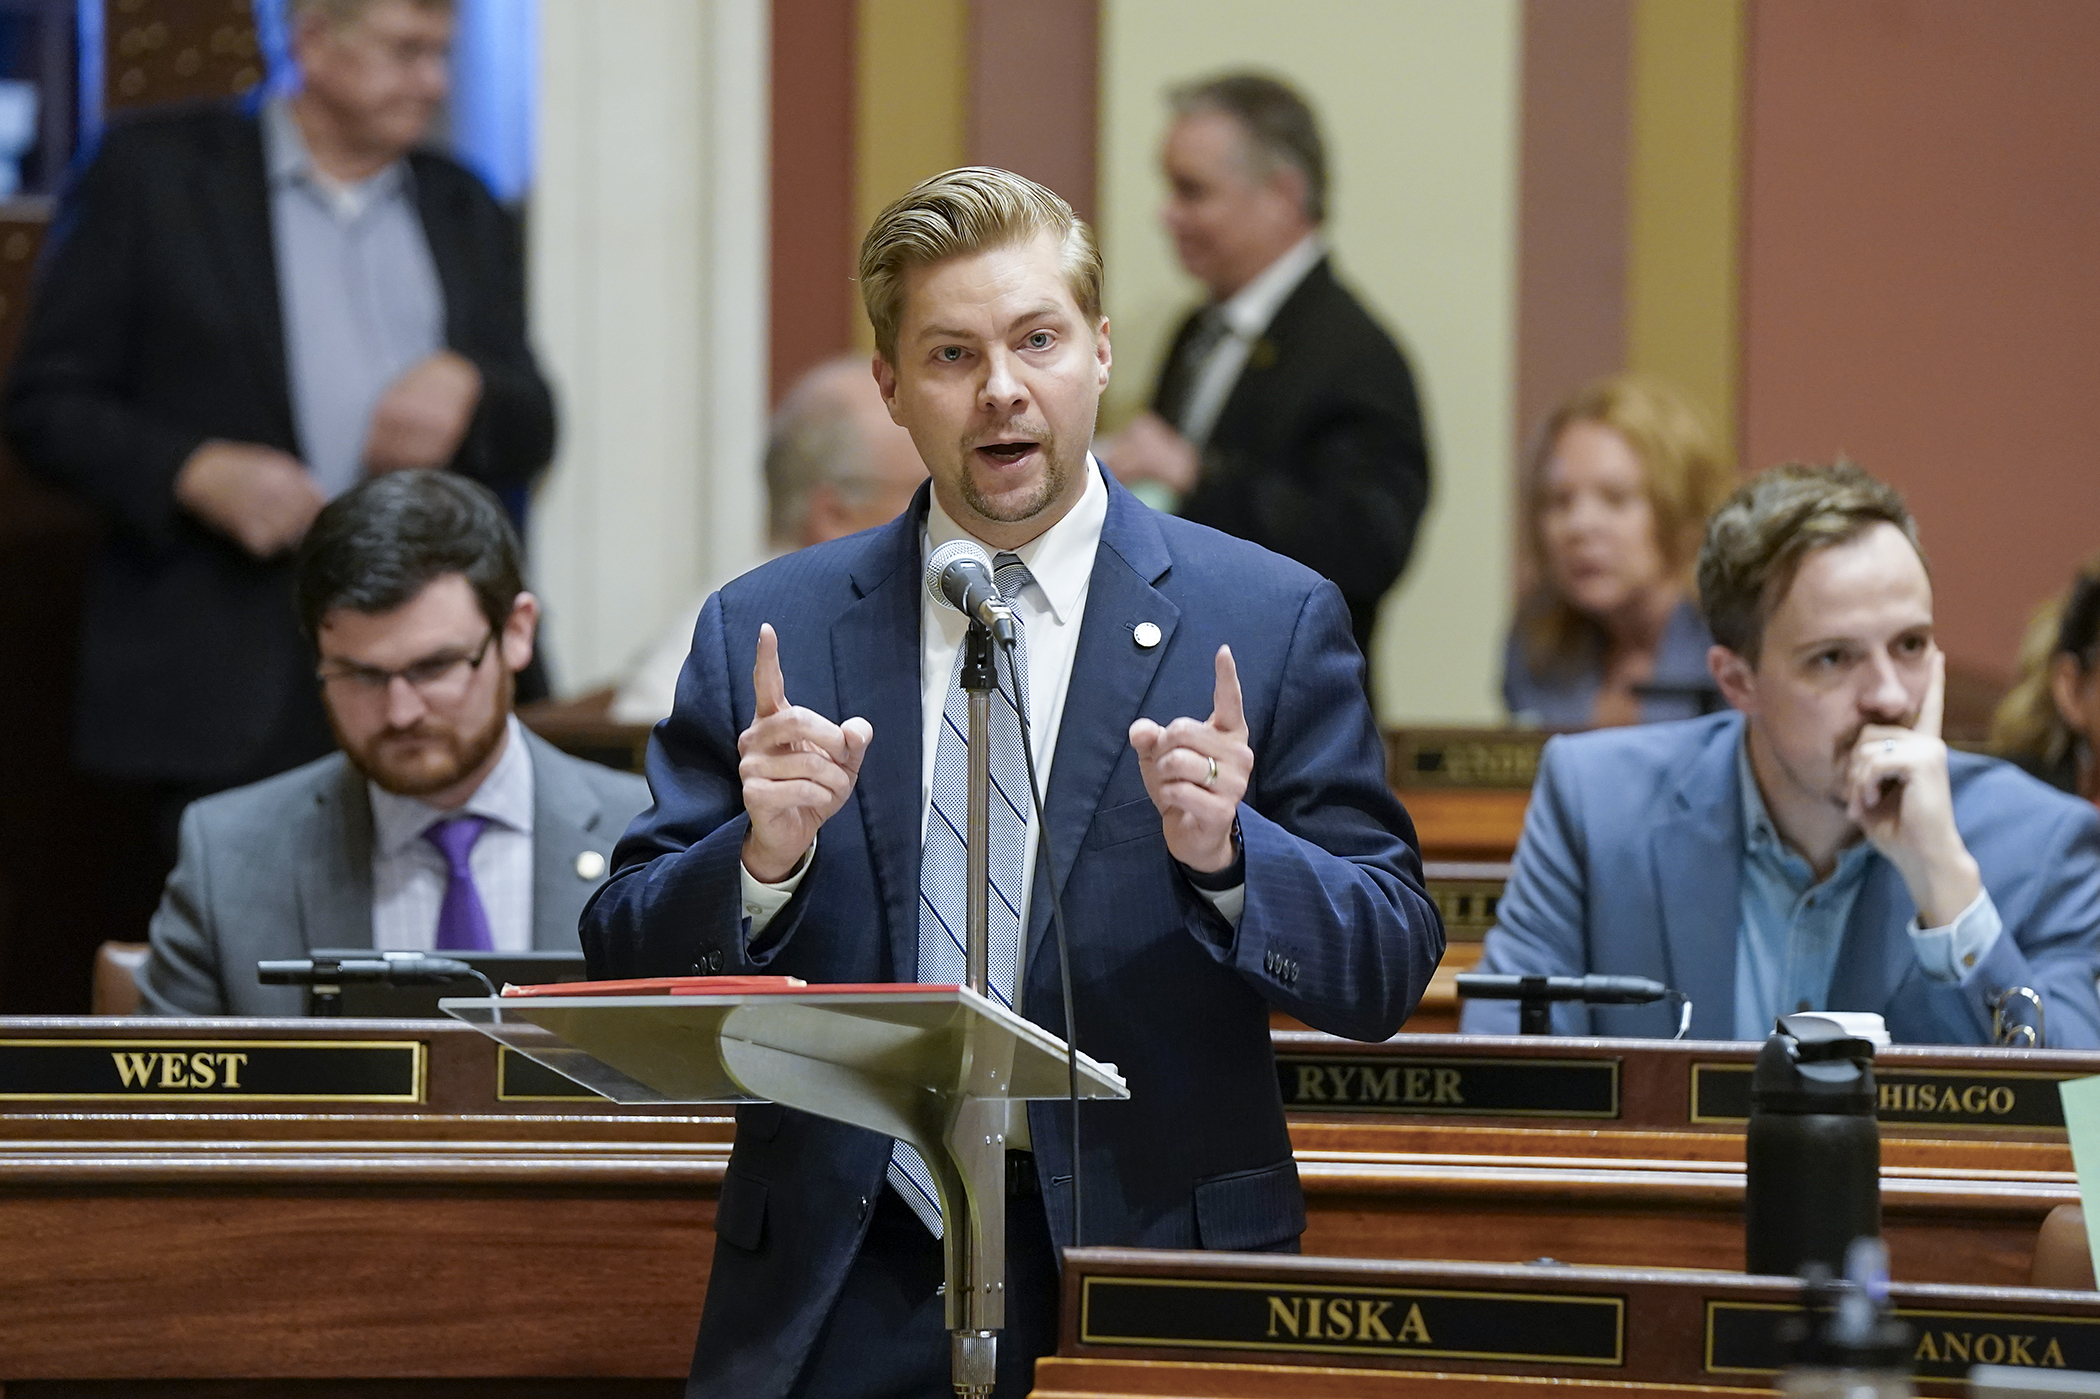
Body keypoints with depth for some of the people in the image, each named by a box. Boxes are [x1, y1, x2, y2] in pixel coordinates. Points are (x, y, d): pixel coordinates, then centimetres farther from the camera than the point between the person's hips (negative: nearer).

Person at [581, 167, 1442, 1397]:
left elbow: (1389, 973, -1)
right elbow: (628, 971, 4)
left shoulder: (1271, 623, 3)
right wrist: (761, 860, -14)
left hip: (1151, 1275, -1)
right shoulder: (766, 635, 7)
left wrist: (1227, 855, -18)